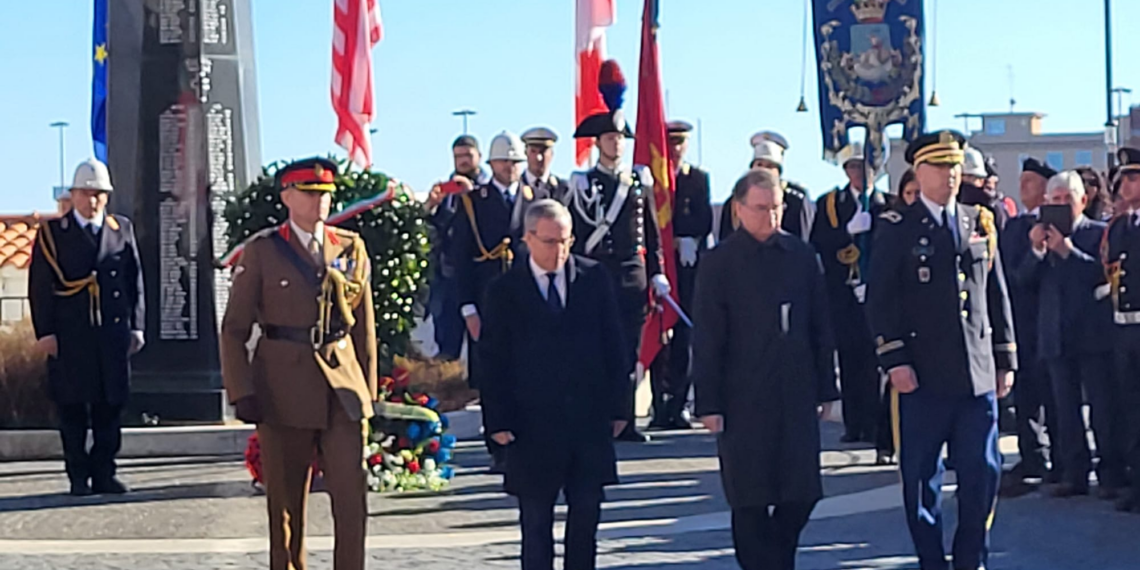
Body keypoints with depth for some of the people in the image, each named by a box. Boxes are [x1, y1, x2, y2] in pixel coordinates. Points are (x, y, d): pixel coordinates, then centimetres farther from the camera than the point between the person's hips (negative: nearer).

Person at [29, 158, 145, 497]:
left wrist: (136, 327, 5)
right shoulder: (51, 233, 5)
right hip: (69, 336, -2)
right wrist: (44, 332, -7)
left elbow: (135, 282, 12)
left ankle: (104, 473, 12)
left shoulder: (123, 230, 12)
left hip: (113, 333, 2)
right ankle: (78, 477, 9)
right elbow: (39, 286, 1)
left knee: (111, 406, 3)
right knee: (72, 408, 1)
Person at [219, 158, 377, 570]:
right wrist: (241, 393, -7)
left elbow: (365, 326, 13)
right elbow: (234, 329, 1)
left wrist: (369, 390, 10)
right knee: (286, 501, 6)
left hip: (343, 387, 2)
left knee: (352, 495, -5)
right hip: (284, 392, -2)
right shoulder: (262, 252, 1)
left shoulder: (351, 248, 9)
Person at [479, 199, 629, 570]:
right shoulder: (504, 292, -1)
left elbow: (614, 345, 8)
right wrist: (498, 421, -6)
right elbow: (493, 361, 0)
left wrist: (618, 405, 3)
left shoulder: (595, 278, 5)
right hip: (533, 425, -2)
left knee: (586, 515, 7)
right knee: (536, 521, 3)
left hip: (590, 419, 2)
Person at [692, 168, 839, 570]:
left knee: (802, 492, 4)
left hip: (797, 395, 3)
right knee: (751, 500, 2)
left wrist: (826, 387, 9)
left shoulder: (801, 256, 7)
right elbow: (707, 341, -4)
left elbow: (820, 327, 11)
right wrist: (709, 404, -7)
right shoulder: (719, 264, -3)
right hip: (744, 399, -3)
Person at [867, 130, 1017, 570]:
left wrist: (1005, 360, 12)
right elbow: (881, 301, -4)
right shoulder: (897, 229, 0)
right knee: (921, 477, 3)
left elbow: (997, 297, 14)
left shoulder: (981, 224, 12)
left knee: (983, 473, 4)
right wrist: (895, 360, -12)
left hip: (978, 373, 3)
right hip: (924, 377, -3)